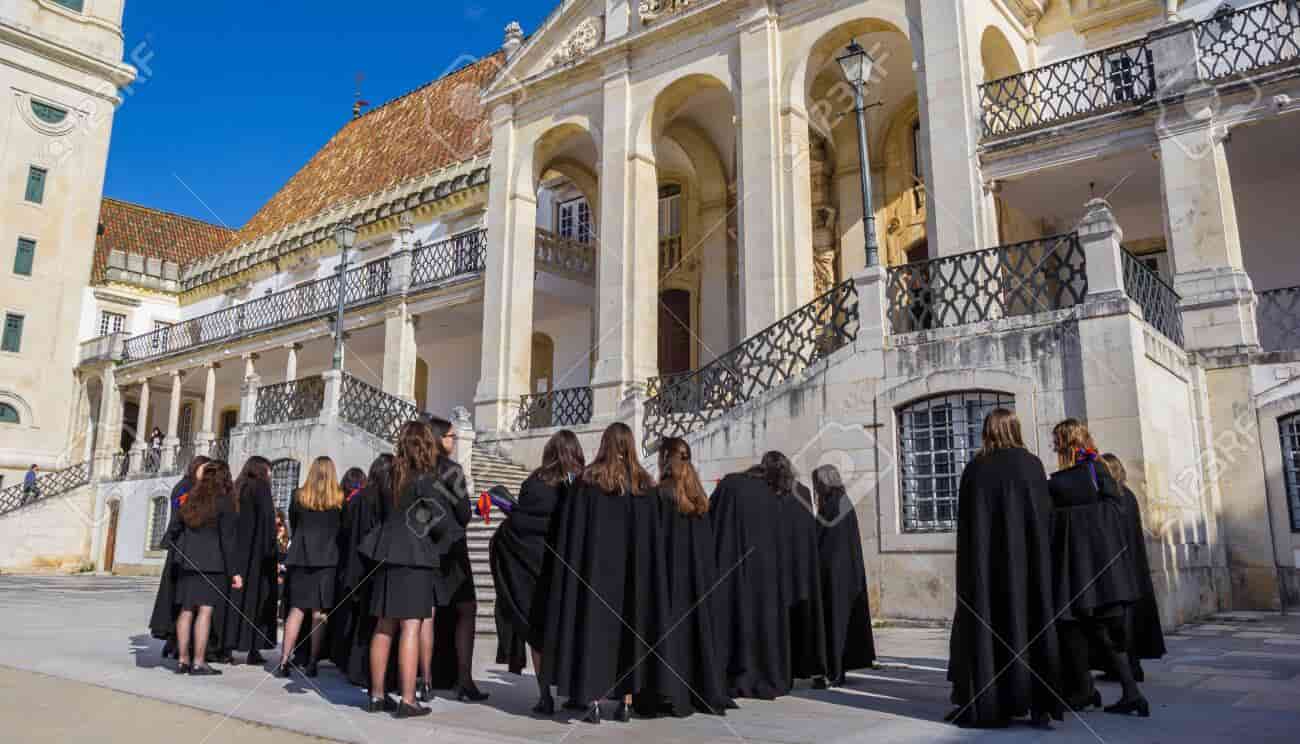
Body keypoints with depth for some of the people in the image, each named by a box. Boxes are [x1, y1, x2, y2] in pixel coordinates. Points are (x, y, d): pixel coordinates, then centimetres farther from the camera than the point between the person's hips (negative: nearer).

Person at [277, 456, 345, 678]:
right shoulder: (339, 499, -2)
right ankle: (312, 663, 4)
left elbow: (292, 525, 14)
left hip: (300, 556, 2)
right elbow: (343, 528, 7)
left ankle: (284, 660, 0)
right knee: (319, 612, 2)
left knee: (296, 609, 5)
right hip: (327, 559, -1)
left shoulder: (299, 495, 2)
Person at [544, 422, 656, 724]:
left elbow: (569, 529, -4)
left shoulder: (588, 480, -5)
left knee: (595, 625, 4)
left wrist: (569, 565, 3)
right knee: (629, 627, 10)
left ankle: (593, 700, 0)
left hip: (595, 566, -2)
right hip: (633, 569, 2)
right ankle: (627, 702, 14)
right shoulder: (644, 483, 1)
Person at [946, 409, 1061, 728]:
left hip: (983, 561, 1)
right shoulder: (1032, 465, 0)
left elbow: (965, 522, 3)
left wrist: (972, 562, 10)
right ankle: (1039, 703, 2)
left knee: (985, 622, 6)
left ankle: (984, 703, 7)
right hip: (1027, 559, 0)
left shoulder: (973, 469, 2)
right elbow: (1046, 516, 0)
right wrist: (1041, 555, 10)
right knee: (1031, 619, 4)